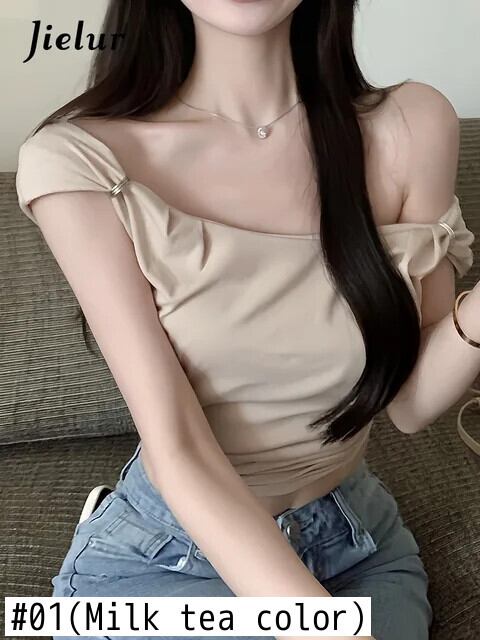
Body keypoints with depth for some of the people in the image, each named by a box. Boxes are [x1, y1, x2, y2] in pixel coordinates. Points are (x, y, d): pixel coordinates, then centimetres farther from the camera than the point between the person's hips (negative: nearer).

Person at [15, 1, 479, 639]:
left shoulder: (413, 128, -11)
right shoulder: (79, 162, -18)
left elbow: (411, 404, -6)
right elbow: (177, 454, -21)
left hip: (359, 537, 3)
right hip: (162, 554, -2)